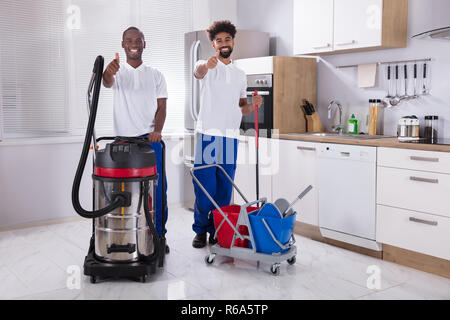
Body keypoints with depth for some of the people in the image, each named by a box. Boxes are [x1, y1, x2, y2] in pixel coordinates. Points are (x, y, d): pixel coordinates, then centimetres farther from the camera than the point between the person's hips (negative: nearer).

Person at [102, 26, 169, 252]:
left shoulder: (156, 75, 11)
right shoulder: (117, 71, 6)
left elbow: (161, 107, 5)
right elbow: (108, 82, -19)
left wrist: (156, 131, -14)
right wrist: (108, 72, -44)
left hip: (151, 140, 1)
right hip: (123, 139, 0)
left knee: (157, 188, -1)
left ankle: (158, 235, 12)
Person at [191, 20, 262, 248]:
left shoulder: (240, 75, 17)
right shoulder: (207, 67, 2)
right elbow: (198, 71, -24)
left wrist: (252, 105, -1)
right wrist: (207, 65, -49)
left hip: (230, 137, 4)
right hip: (207, 135, -4)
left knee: (224, 190, 7)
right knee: (204, 188, -2)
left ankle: (218, 231, 19)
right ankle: (200, 230, 14)